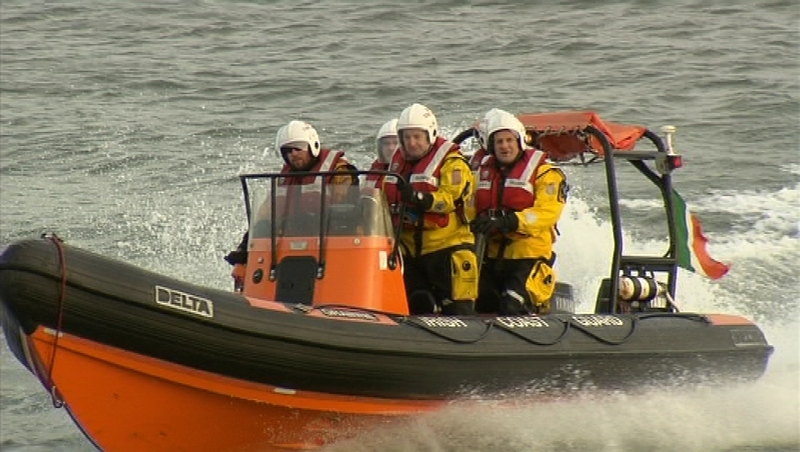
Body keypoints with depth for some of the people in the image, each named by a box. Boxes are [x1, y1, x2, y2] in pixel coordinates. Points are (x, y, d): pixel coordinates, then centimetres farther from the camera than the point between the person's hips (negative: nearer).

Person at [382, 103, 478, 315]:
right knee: (416, 308, 11)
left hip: (446, 245, -7)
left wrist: (418, 198, -37)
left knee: (457, 309, -10)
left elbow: (449, 198, -23)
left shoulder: (451, 161, -8)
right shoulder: (398, 160, 14)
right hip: (409, 248, 7)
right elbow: (386, 198, 25)